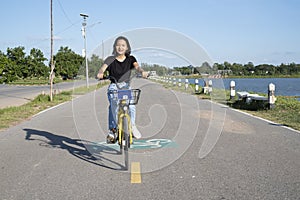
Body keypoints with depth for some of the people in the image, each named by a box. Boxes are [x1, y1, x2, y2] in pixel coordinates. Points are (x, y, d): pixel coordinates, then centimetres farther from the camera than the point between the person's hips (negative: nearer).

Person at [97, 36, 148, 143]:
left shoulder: (130, 59, 7)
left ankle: (132, 125, 0)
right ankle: (112, 130, -15)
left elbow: (137, 66, -11)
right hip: (113, 87, 0)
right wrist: (100, 73, -36)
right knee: (113, 105, -25)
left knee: (131, 106, -23)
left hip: (126, 86, 1)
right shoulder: (110, 59, 4)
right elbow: (103, 67, -12)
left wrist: (142, 71, -35)